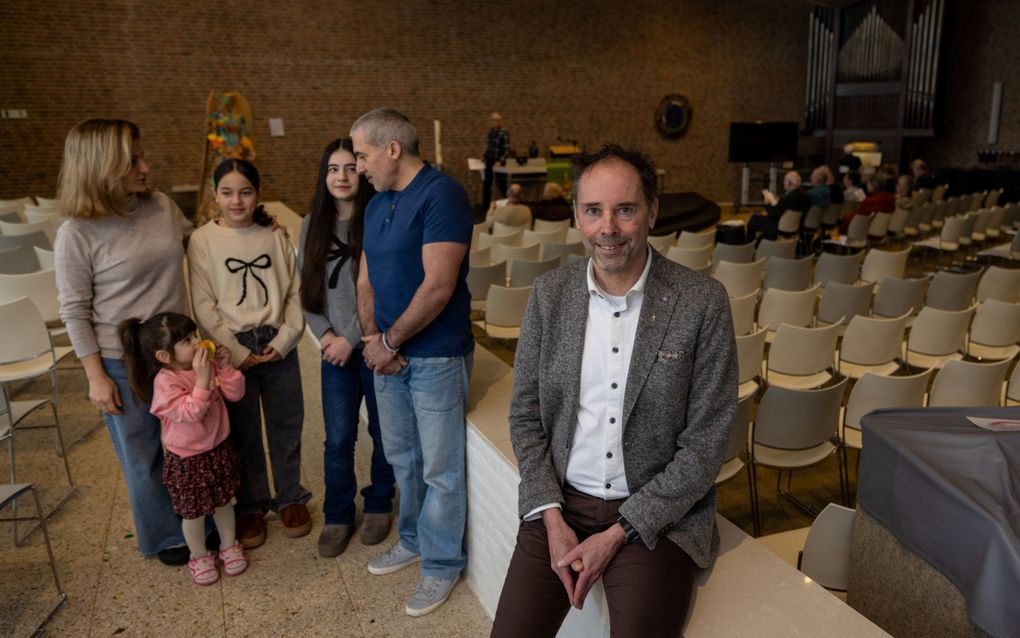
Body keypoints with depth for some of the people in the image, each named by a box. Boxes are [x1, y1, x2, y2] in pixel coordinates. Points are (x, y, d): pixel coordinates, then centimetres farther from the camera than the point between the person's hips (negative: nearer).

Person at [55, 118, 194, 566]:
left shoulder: (163, 206, -2)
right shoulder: (77, 234, -14)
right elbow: (74, 311, -9)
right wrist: (96, 376, -9)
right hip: (123, 363, -4)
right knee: (143, 457, 13)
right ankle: (164, 537, 35)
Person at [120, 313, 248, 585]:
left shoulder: (207, 364, -5)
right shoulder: (165, 381, -24)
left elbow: (235, 393, -2)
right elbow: (191, 413, -31)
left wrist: (225, 368, -16)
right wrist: (202, 379, -36)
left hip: (219, 448, 5)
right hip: (187, 459, -5)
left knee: (223, 501, 20)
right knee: (194, 512, 11)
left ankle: (229, 546, 42)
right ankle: (199, 557, 36)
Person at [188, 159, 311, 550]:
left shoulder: (275, 238, 3)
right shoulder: (202, 240, -3)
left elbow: (295, 293, 3)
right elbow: (204, 306, -6)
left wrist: (285, 338, -9)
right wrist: (236, 352, -10)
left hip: (279, 347, 2)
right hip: (233, 351, -2)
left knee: (286, 426, 11)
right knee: (243, 433, 9)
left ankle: (289, 498, 29)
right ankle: (250, 506, 26)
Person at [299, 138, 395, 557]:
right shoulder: (313, 225, 5)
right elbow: (307, 287, 8)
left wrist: (351, 339, -13)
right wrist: (325, 335, -5)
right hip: (334, 350, 3)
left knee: (383, 431, 12)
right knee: (338, 439, 8)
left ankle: (379, 505, 34)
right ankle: (337, 516, 27)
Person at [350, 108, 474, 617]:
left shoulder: (441, 195, -15)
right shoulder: (376, 206, 11)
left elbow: (437, 287, -22)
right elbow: (366, 282, 12)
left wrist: (390, 341, -13)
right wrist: (373, 339, -4)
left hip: (436, 355, -8)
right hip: (388, 354, 8)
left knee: (440, 468, 5)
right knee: (403, 458, 20)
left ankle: (441, 564, 23)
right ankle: (412, 540, 40)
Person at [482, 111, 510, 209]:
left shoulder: (503, 133, -14)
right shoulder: (491, 131, 7)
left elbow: (506, 150, -17)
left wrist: (500, 161, -26)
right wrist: (485, 156, 10)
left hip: (498, 162, -7)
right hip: (489, 161, 7)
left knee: (501, 183, 1)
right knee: (486, 184, 7)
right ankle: (486, 206, 14)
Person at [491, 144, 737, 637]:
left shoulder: (703, 302, -11)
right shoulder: (549, 293, -1)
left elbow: (706, 442, -9)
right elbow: (525, 416, 3)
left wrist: (618, 533, -11)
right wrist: (553, 519, -7)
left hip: (659, 513, -2)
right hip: (559, 503, 2)